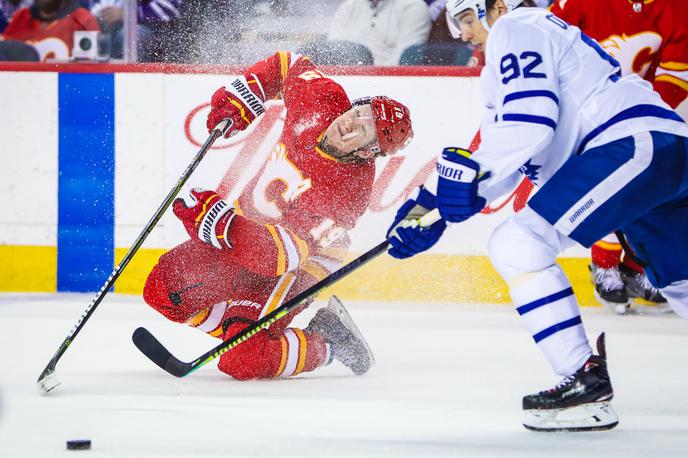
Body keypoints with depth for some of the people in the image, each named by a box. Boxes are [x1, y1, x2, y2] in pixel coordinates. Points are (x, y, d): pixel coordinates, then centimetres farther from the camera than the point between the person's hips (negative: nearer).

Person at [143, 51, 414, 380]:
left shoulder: (348, 190, -33)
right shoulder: (322, 99, -16)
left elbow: (282, 254, -38)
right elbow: (289, 66, 7)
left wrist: (217, 221, -43)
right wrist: (241, 97, -5)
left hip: (291, 267, -7)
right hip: (246, 226, 8)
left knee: (243, 360, -20)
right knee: (162, 290, 1)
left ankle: (326, 347, 5)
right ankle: (249, 331, 14)